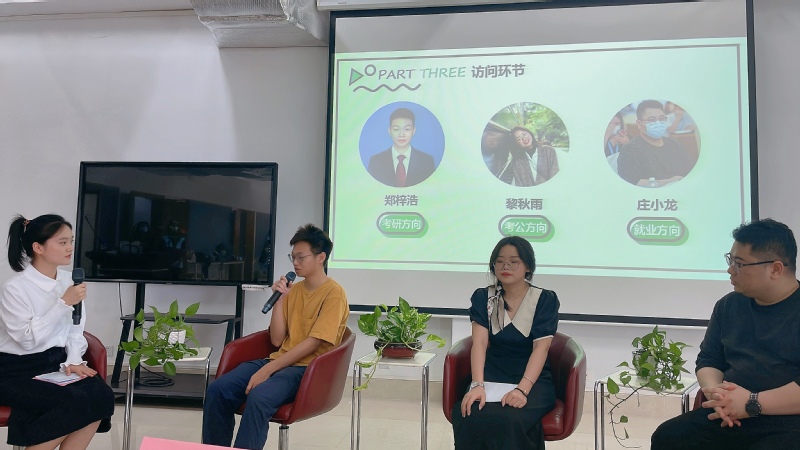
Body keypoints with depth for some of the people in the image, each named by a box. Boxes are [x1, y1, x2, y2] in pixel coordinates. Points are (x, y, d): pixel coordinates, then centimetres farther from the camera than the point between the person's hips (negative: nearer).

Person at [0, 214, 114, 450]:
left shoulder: (69, 280, 4)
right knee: (75, 401, -29)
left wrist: (73, 361, -8)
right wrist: (64, 303, -22)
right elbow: (27, 339, -19)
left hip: (56, 363, 5)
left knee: (101, 396, -24)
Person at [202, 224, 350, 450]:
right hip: (281, 361, 7)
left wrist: (267, 369, -19)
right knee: (217, 389, -14)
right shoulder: (293, 289, 13)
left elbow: (312, 343, -16)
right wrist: (279, 299, -1)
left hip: (309, 369, -7)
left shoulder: (334, 293, -9)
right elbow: (276, 340, 8)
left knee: (258, 397, -34)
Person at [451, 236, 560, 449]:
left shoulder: (545, 299, -2)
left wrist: (522, 389, -28)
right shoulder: (483, 297, 4)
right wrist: (477, 385, -26)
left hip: (533, 380, -1)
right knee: (470, 418, -30)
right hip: (492, 377, 2)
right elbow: (480, 342, -9)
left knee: (510, 421, -34)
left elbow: (541, 348, -13)